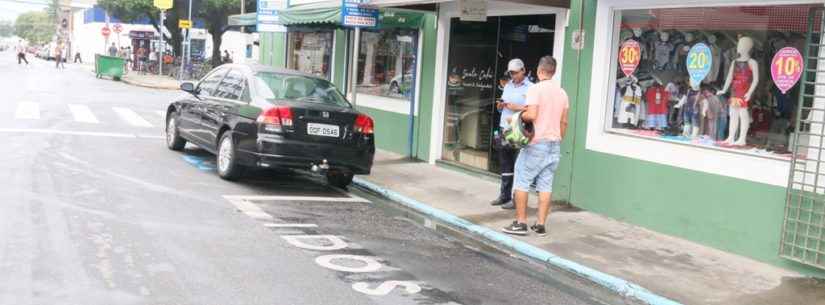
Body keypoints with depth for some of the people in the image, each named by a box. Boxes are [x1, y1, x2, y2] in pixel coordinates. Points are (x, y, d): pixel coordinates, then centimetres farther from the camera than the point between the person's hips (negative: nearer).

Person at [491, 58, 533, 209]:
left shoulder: (530, 88, -3)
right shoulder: (508, 86, 18)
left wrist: (518, 108, -18)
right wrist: (500, 105, 3)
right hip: (504, 129, 7)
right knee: (505, 165, 10)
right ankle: (504, 195, 17)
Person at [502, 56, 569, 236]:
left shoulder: (536, 89, -11)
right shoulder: (562, 92, 11)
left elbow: (532, 115, -22)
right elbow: (564, 122, 12)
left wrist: (520, 116, -4)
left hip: (537, 143, -6)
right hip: (555, 144, 6)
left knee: (521, 181, 2)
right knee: (545, 185, 6)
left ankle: (520, 223, 2)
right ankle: (541, 225, 7)